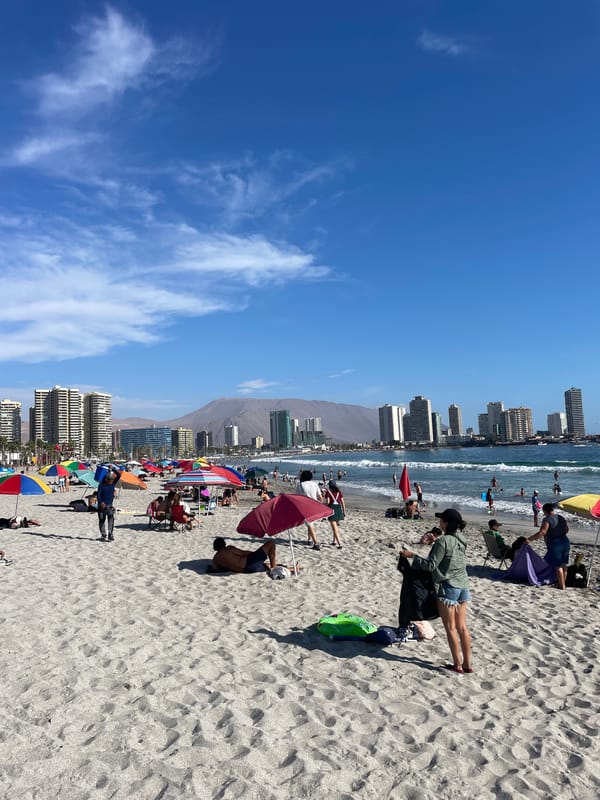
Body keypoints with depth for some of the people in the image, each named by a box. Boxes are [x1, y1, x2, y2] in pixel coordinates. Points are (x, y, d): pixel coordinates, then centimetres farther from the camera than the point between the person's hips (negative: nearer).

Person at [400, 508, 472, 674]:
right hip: (463, 586, 8)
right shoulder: (461, 540, 5)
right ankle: (467, 664, 20)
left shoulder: (443, 541, -19)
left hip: (447, 587, -7)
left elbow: (431, 565, -16)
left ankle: (458, 665, 13)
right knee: (462, 626, 14)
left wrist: (412, 555, -8)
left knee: (450, 628, 5)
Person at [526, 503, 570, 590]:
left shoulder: (547, 519, -15)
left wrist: (530, 539, -21)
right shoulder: (561, 517, 9)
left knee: (558, 566, 3)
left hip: (555, 544, -8)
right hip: (565, 542, 8)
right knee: (564, 565, 17)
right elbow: (566, 530, 18)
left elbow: (542, 533, -23)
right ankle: (564, 583, 28)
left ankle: (562, 585, 8)